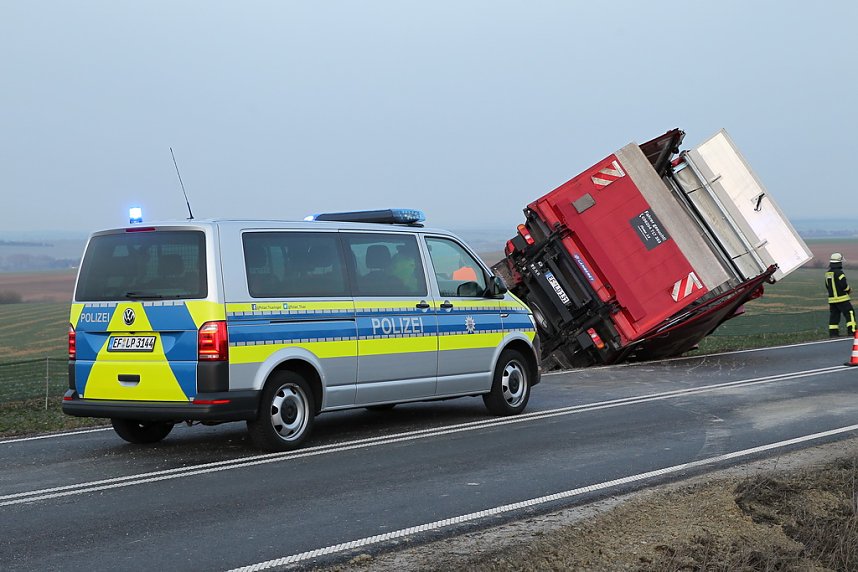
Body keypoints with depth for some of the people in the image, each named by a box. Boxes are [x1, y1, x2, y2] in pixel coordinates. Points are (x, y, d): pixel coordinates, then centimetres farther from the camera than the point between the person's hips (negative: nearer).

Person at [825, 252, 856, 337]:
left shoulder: (828, 273, 9)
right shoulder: (839, 272, -17)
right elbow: (844, 285, -18)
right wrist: (849, 290, 1)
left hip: (831, 298, 8)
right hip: (842, 298, -8)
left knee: (834, 315, 9)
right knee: (849, 313, -3)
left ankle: (833, 333, 8)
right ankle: (851, 331, -8)